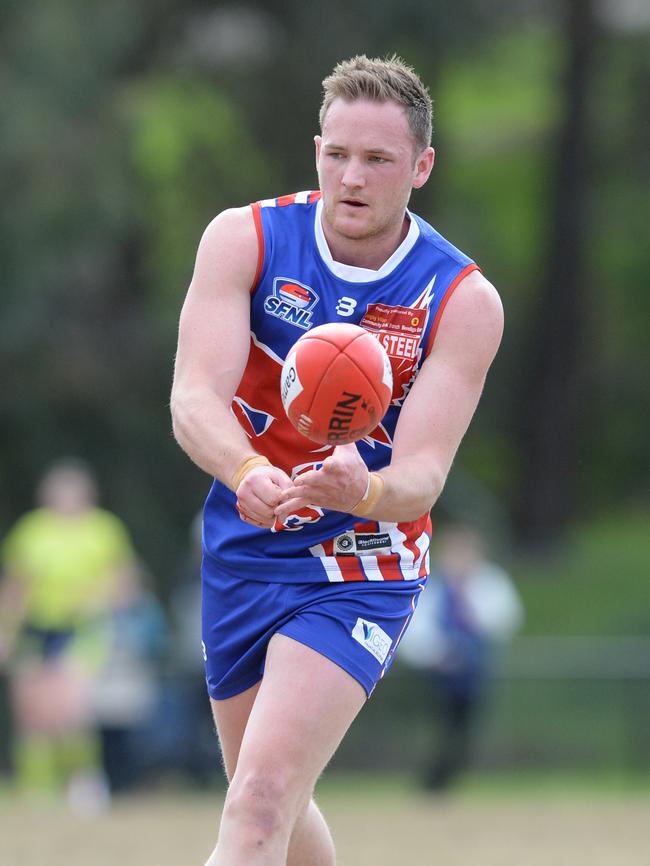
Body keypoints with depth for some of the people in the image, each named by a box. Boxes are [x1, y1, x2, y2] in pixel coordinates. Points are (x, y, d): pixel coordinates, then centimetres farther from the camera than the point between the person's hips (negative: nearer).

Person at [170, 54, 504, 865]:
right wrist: (247, 473, -45)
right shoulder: (245, 239, -10)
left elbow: (422, 474, -21)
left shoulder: (463, 301, -14)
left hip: (359, 574, -4)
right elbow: (193, 396, -22)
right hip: (242, 554, 4)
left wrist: (365, 491, -46)